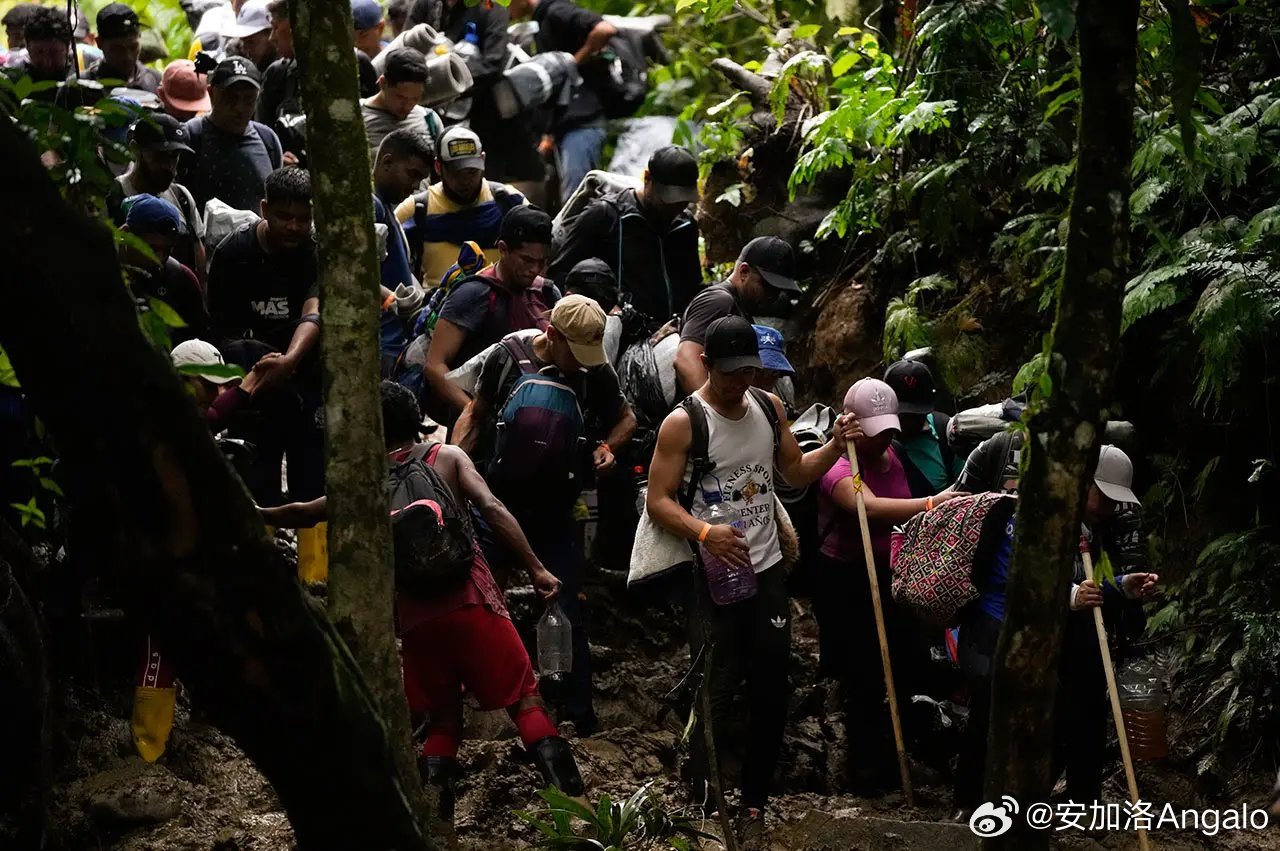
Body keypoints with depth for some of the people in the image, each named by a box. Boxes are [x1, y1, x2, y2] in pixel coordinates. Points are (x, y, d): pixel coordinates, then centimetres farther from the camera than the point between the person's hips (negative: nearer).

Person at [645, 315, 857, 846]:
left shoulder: (769, 408, 5)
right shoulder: (683, 423, -13)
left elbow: (796, 473, 15)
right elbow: (659, 500, -15)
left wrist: (834, 448, -4)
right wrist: (704, 533, -32)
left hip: (767, 571, 6)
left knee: (771, 693, 9)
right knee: (715, 698, -5)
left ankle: (753, 806, 20)